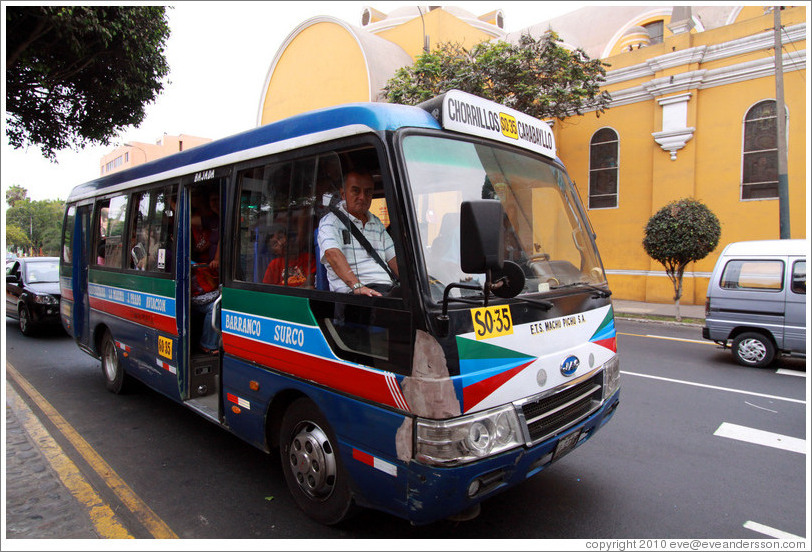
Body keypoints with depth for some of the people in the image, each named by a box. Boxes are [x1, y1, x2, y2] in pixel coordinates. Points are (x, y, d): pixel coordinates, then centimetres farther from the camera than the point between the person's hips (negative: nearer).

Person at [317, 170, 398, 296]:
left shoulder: (377, 223, 26)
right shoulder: (330, 221, 4)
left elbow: (393, 258, 19)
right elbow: (332, 254, -14)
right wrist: (357, 285, -30)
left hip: (386, 288, 6)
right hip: (351, 292, -6)